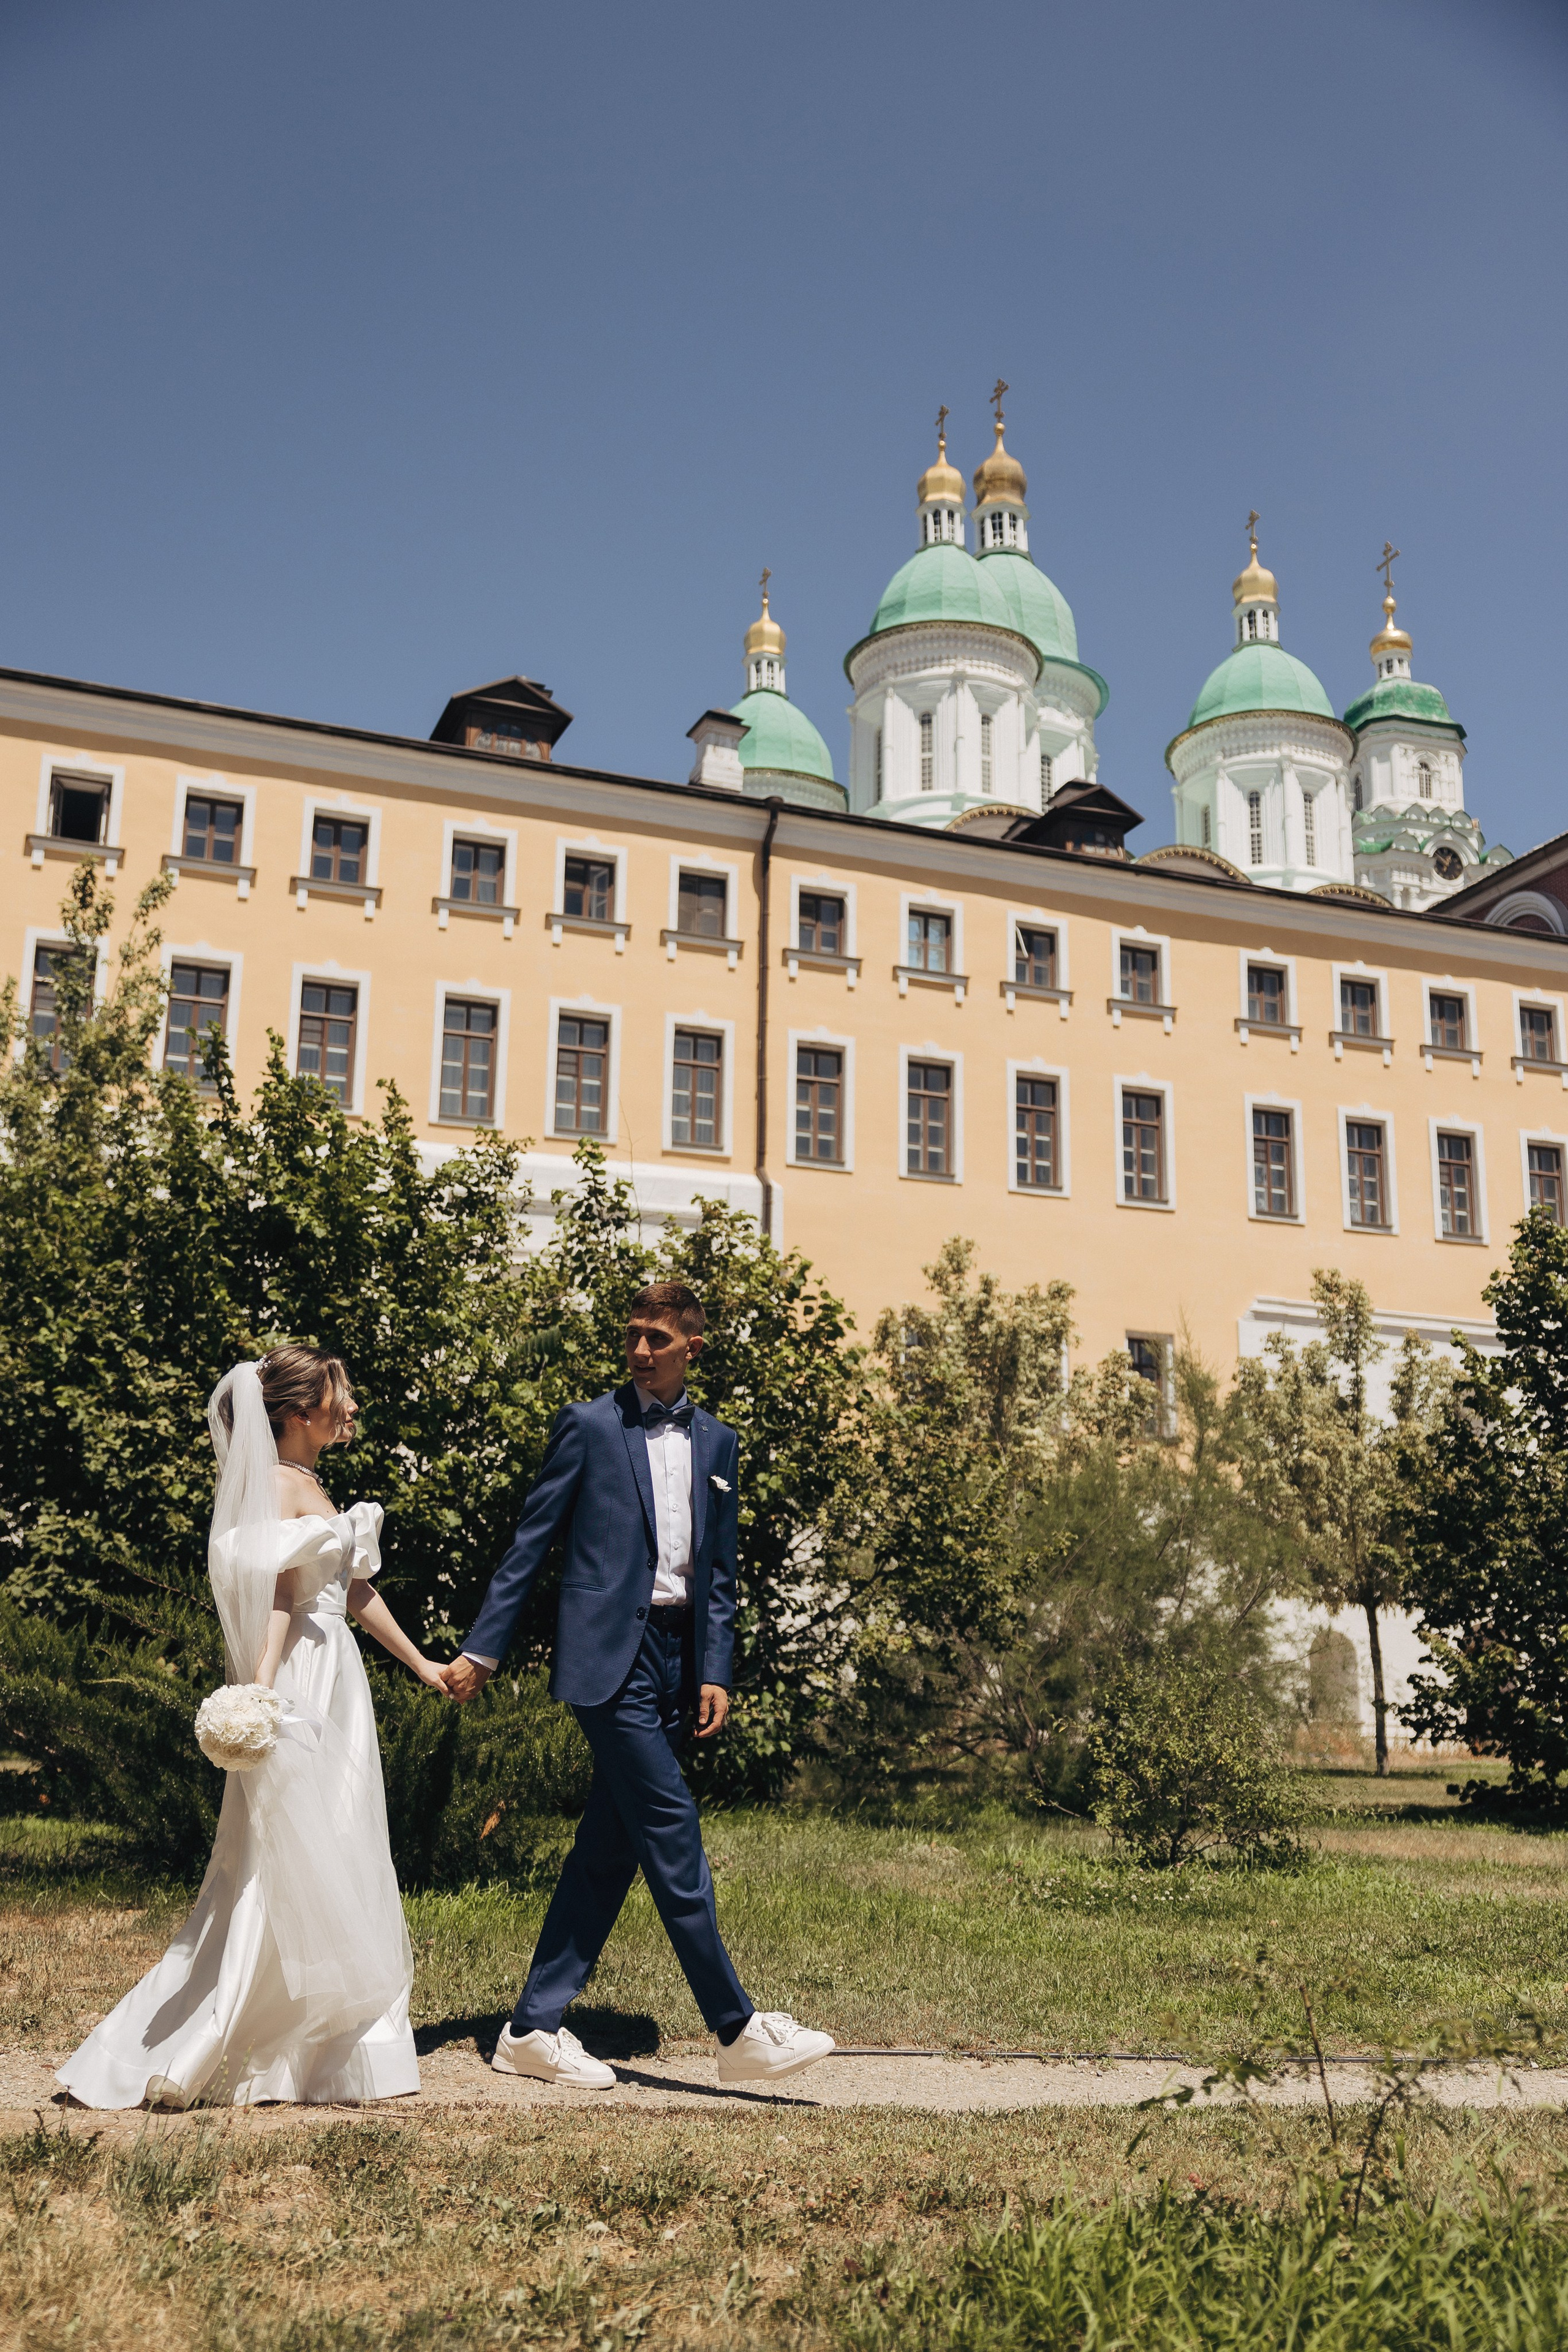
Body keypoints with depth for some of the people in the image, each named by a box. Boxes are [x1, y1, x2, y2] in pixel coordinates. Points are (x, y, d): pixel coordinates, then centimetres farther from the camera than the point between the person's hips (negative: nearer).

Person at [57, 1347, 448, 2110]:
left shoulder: (314, 1487, 16)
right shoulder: (277, 1485, -12)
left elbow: (356, 1592, 22)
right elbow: (277, 1595, -24)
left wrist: (419, 1662, 26)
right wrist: (260, 1690, -34)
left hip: (337, 1685, 9)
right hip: (300, 1685, -9)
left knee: (339, 1866, 12)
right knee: (286, 1870, -7)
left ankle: (331, 2048, 21)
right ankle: (182, 2062, -1)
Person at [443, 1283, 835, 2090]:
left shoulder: (717, 1443, 14)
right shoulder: (588, 1425, 0)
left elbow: (719, 1571, 16)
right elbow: (530, 1543, 0)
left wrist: (715, 1673, 6)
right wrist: (482, 1648, -3)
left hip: (675, 1659, 6)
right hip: (610, 1654, -6)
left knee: (610, 1848, 8)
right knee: (673, 1833, -8)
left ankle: (533, 2029, 17)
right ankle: (738, 2028, -2)